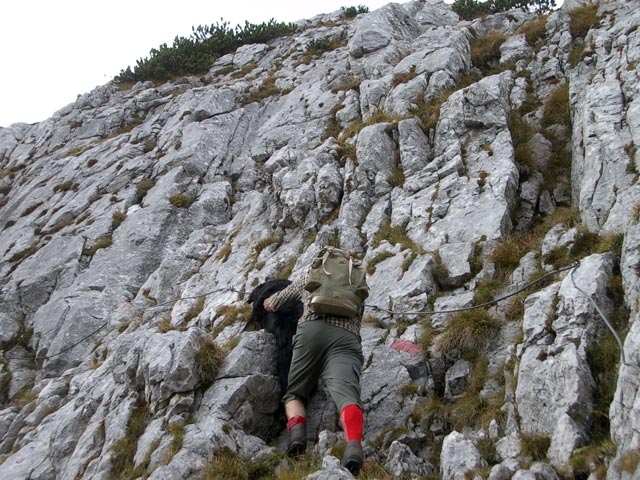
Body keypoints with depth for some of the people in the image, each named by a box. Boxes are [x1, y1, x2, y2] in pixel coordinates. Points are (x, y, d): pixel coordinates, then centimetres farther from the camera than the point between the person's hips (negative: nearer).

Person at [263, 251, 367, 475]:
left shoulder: (310, 276, 32)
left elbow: (272, 304, 43)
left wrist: (269, 303, 67)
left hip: (312, 330, 0)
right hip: (347, 338, 0)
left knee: (295, 392, 12)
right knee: (346, 393, -20)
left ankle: (296, 428, -21)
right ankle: (354, 446, -51)